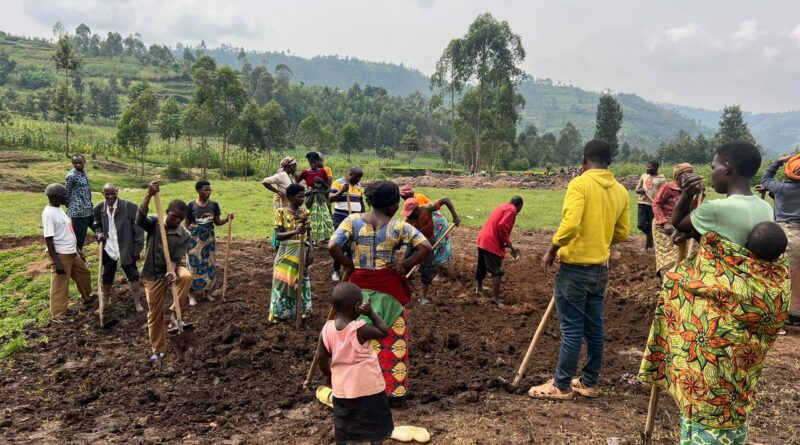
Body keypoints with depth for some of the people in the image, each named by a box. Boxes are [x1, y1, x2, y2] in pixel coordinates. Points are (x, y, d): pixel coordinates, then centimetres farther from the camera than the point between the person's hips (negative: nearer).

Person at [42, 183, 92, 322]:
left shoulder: (58, 209, 8)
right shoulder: (49, 213, -21)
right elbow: (48, 240, -22)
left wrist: (76, 248, 23)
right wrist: (57, 262, -24)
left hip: (71, 252, 10)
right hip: (61, 255, -10)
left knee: (84, 273, 25)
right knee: (60, 285, 2)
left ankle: (87, 298, 46)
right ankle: (58, 316, 14)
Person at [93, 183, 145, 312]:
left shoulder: (130, 207, -15)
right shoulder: (99, 208, -2)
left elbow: (138, 228, -11)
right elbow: (96, 225, 17)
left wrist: (137, 248, -11)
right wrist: (98, 233, -6)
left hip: (126, 249, -3)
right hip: (108, 250, 4)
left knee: (133, 276, 7)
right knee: (107, 277, 18)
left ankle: (137, 302, 20)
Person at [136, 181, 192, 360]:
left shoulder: (185, 235, -10)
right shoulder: (155, 223, -10)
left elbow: (176, 258, -15)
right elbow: (140, 219, -32)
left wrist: (172, 272, -37)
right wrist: (149, 195, -40)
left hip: (171, 269, 0)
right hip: (152, 274, 0)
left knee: (186, 276, -36)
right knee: (154, 313, 5)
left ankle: (174, 312, -14)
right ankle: (158, 350, 23)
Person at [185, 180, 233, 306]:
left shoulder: (214, 205, 0)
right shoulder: (192, 205, -8)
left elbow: (217, 222, 5)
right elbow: (187, 224, -2)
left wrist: (227, 219, -13)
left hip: (209, 239, 3)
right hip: (195, 239, -3)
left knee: (209, 265, 8)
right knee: (194, 266, 0)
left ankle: (207, 292, 21)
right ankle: (192, 295, 9)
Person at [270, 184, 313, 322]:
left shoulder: (306, 212, 2)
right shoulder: (281, 212, -9)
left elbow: (309, 235, 6)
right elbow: (278, 235, -14)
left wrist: (310, 253, -2)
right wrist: (295, 231, -28)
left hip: (302, 252, 3)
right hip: (286, 252, -3)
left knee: (300, 282, 10)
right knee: (283, 282, 2)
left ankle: (301, 311, 21)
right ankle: (279, 312, 14)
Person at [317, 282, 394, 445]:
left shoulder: (327, 329, -8)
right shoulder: (360, 329, -22)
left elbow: (321, 356, 1)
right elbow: (385, 332, -8)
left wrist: (328, 375, 17)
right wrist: (371, 313, -9)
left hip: (342, 387, 5)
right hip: (368, 387, -4)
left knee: (342, 425, 20)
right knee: (376, 425, 14)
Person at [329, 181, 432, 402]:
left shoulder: (353, 220, -5)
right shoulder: (398, 226, -10)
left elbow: (332, 246, -15)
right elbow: (426, 247, -16)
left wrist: (349, 265, -3)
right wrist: (405, 265, -6)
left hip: (360, 286, 2)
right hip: (388, 287, -2)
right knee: (394, 337, 12)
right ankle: (394, 388, 19)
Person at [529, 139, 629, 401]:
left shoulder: (580, 183, -15)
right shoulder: (620, 191, 6)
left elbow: (570, 224, -26)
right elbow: (621, 233, 12)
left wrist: (552, 251, -13)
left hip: (575, 267, -7)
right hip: (601, 269, 7)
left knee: (572, 329, 1)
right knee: (594, 327, 14)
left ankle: (561, 386, 11)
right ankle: (589, 383, 25)